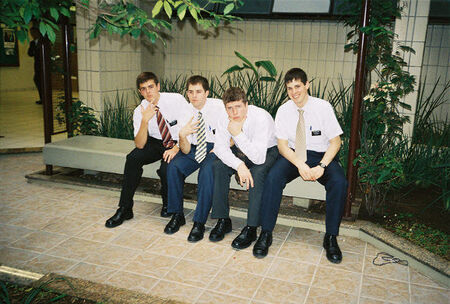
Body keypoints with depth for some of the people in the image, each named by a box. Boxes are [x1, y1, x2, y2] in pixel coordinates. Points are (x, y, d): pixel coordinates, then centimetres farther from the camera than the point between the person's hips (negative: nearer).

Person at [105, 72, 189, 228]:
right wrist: (145, 120, -33)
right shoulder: (140, 111, -10)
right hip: (156, 142, 3)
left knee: (166, 168, -30)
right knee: (133, 158, -24)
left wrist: (176, 148, -28)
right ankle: (124, 209, -13)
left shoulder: (176, 99, -16)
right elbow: (140, 145, -18)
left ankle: (168, 204, 3)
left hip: (178, 143, -3)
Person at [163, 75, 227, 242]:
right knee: (173, 166, -21)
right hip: (195, 148, 4)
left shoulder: (218, 106, -12)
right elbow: (186, 151, -11)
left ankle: (199, 223, -22)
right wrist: (182, 136, -31)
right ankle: (177, 215, -4)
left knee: (207, 171, -33)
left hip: (216, 149, -3)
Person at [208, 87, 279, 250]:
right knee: (219, 166, -19)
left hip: (267, 151, -5)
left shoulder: (261, 117, -33)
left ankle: (251, 228, -26)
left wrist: (238, 134, -45)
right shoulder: (225, 120, -17)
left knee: (258, 172, -35)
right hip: (241, 150, 5)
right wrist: (239, 165, -35)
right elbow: (220, 147, -18)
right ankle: (223, 220, -9)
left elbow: (258, 158, -38)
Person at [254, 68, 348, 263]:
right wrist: (300, 165, -23)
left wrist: (321, 166, -22)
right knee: (273, 177, -28)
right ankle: (265, 234, -17)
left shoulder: (323, 107, -7)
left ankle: (331, 238, -13)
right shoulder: (283, 111, -2)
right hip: (293, 155, 1)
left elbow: (335, 141, -6)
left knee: (339, 182, -29)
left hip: (320, 155, -1)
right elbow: (282, 144, -5)